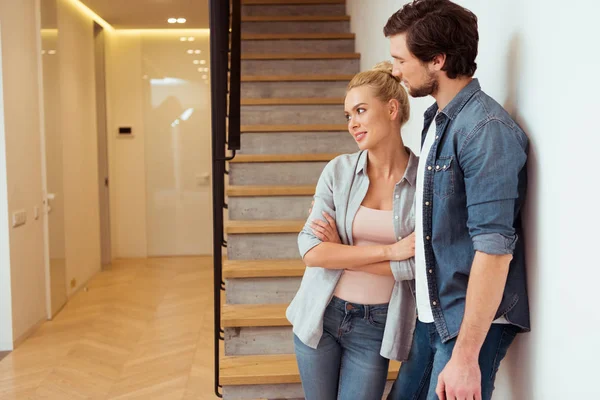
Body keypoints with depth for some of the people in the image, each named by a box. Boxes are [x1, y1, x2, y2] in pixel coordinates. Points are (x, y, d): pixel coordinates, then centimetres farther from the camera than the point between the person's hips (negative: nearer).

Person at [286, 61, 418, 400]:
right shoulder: (338, 171, -6)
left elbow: (417, 264, -15)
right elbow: (311, 251, -13)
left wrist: (341, 253, -11)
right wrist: (388, 251, -18)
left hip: (376, 326, -2)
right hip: (321, 317, 2)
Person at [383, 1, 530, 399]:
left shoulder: (486, 128, -19)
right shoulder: (437, 120, 8)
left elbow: (495, 247, -23)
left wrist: (465, 355, -24)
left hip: (471, 322, -8)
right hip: (433, 315, 8)